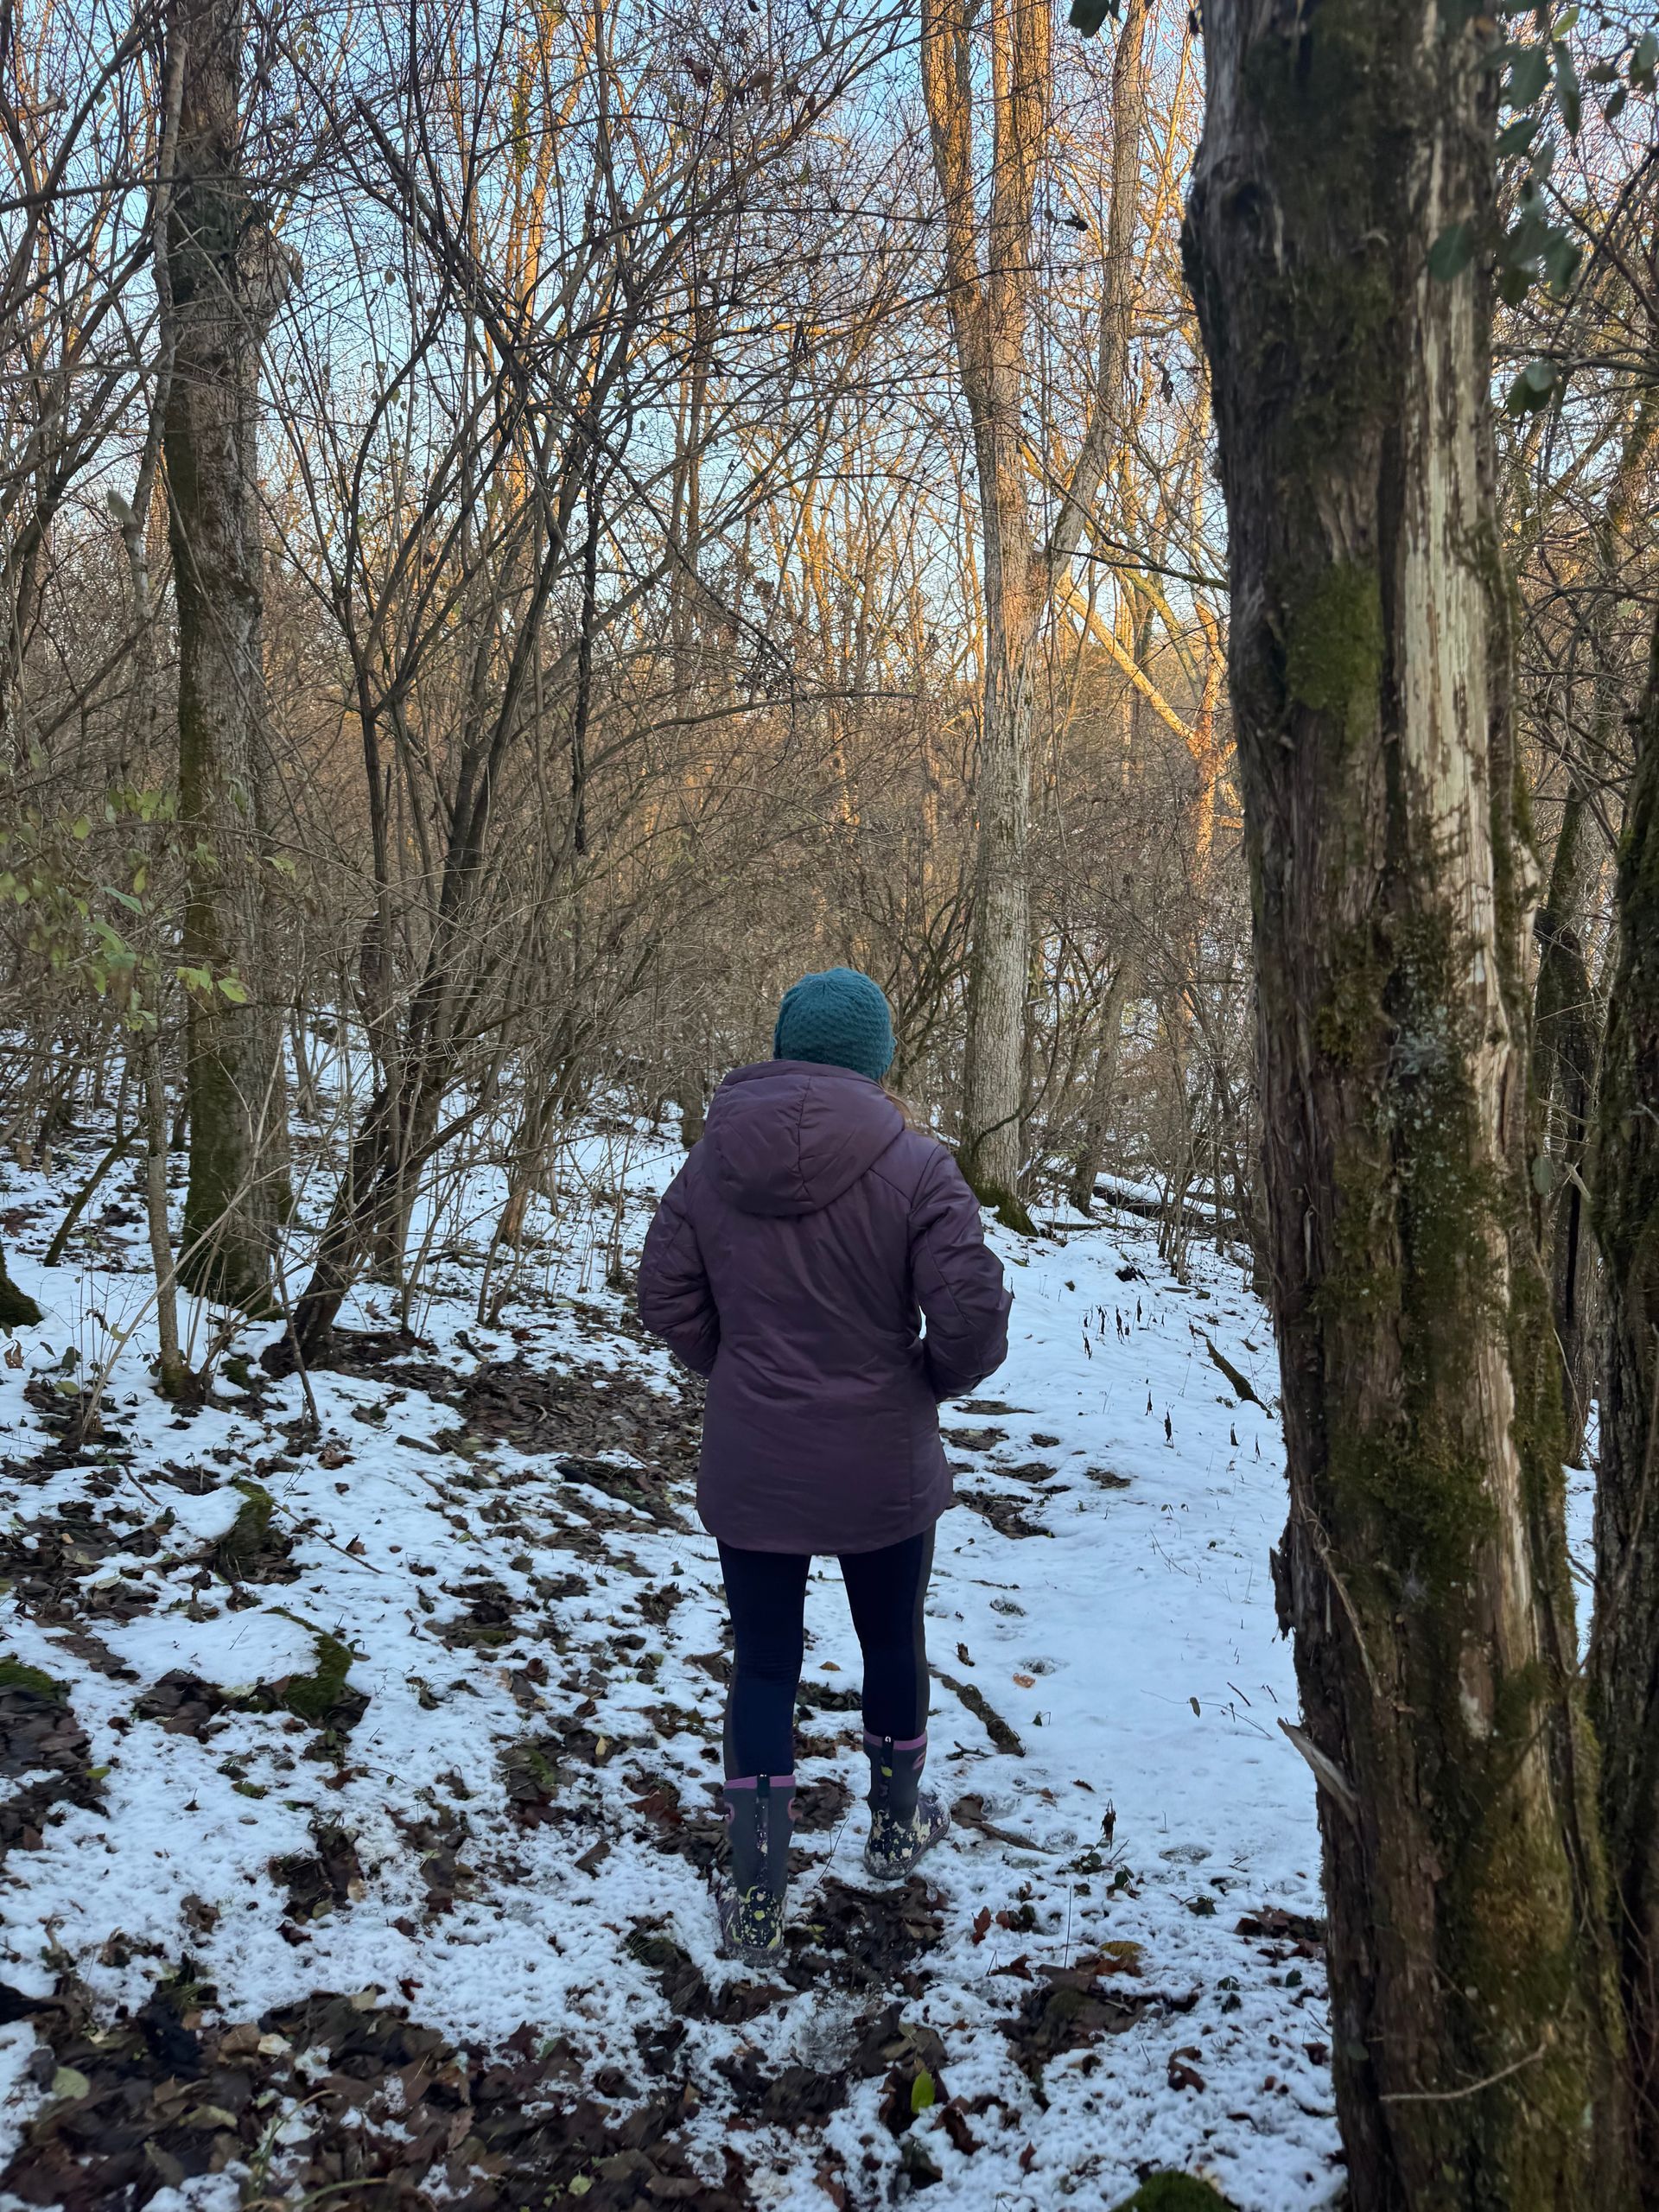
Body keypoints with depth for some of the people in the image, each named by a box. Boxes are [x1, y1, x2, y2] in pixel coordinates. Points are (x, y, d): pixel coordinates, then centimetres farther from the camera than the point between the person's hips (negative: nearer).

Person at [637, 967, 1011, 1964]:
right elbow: (974, 1312, -21)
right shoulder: (913, 1166, -18)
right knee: (893, 1642, 22)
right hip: (883, 1468, -1)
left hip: (749, 1467, 2)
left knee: (764, 1666, 13)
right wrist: (935, 1380, 0)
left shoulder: (714, 1162, -6)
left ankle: (756, 1902, 18)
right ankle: (897, 1827, 44)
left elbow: (667, 1299, -1)